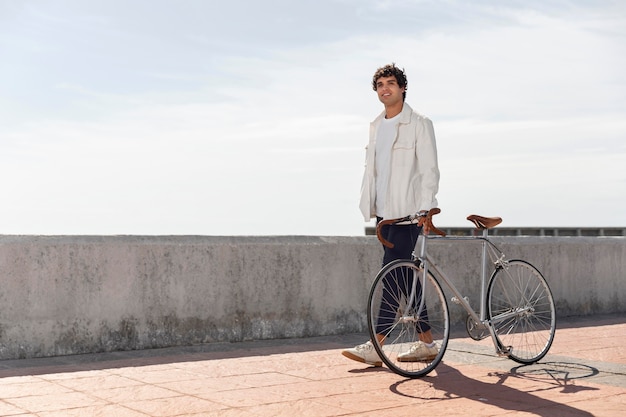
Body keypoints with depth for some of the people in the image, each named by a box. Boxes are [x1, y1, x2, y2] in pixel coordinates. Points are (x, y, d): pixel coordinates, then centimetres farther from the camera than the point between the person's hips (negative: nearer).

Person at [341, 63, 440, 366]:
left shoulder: (419, 124, -4)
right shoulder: (376, 126, 17)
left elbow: (429, 169, -10)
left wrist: (425, 208, -18)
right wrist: (367, 205, 12)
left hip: (407, 212, -7)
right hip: (384, 212, 7)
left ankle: (375, 347, -14)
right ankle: (427, 343, 18)